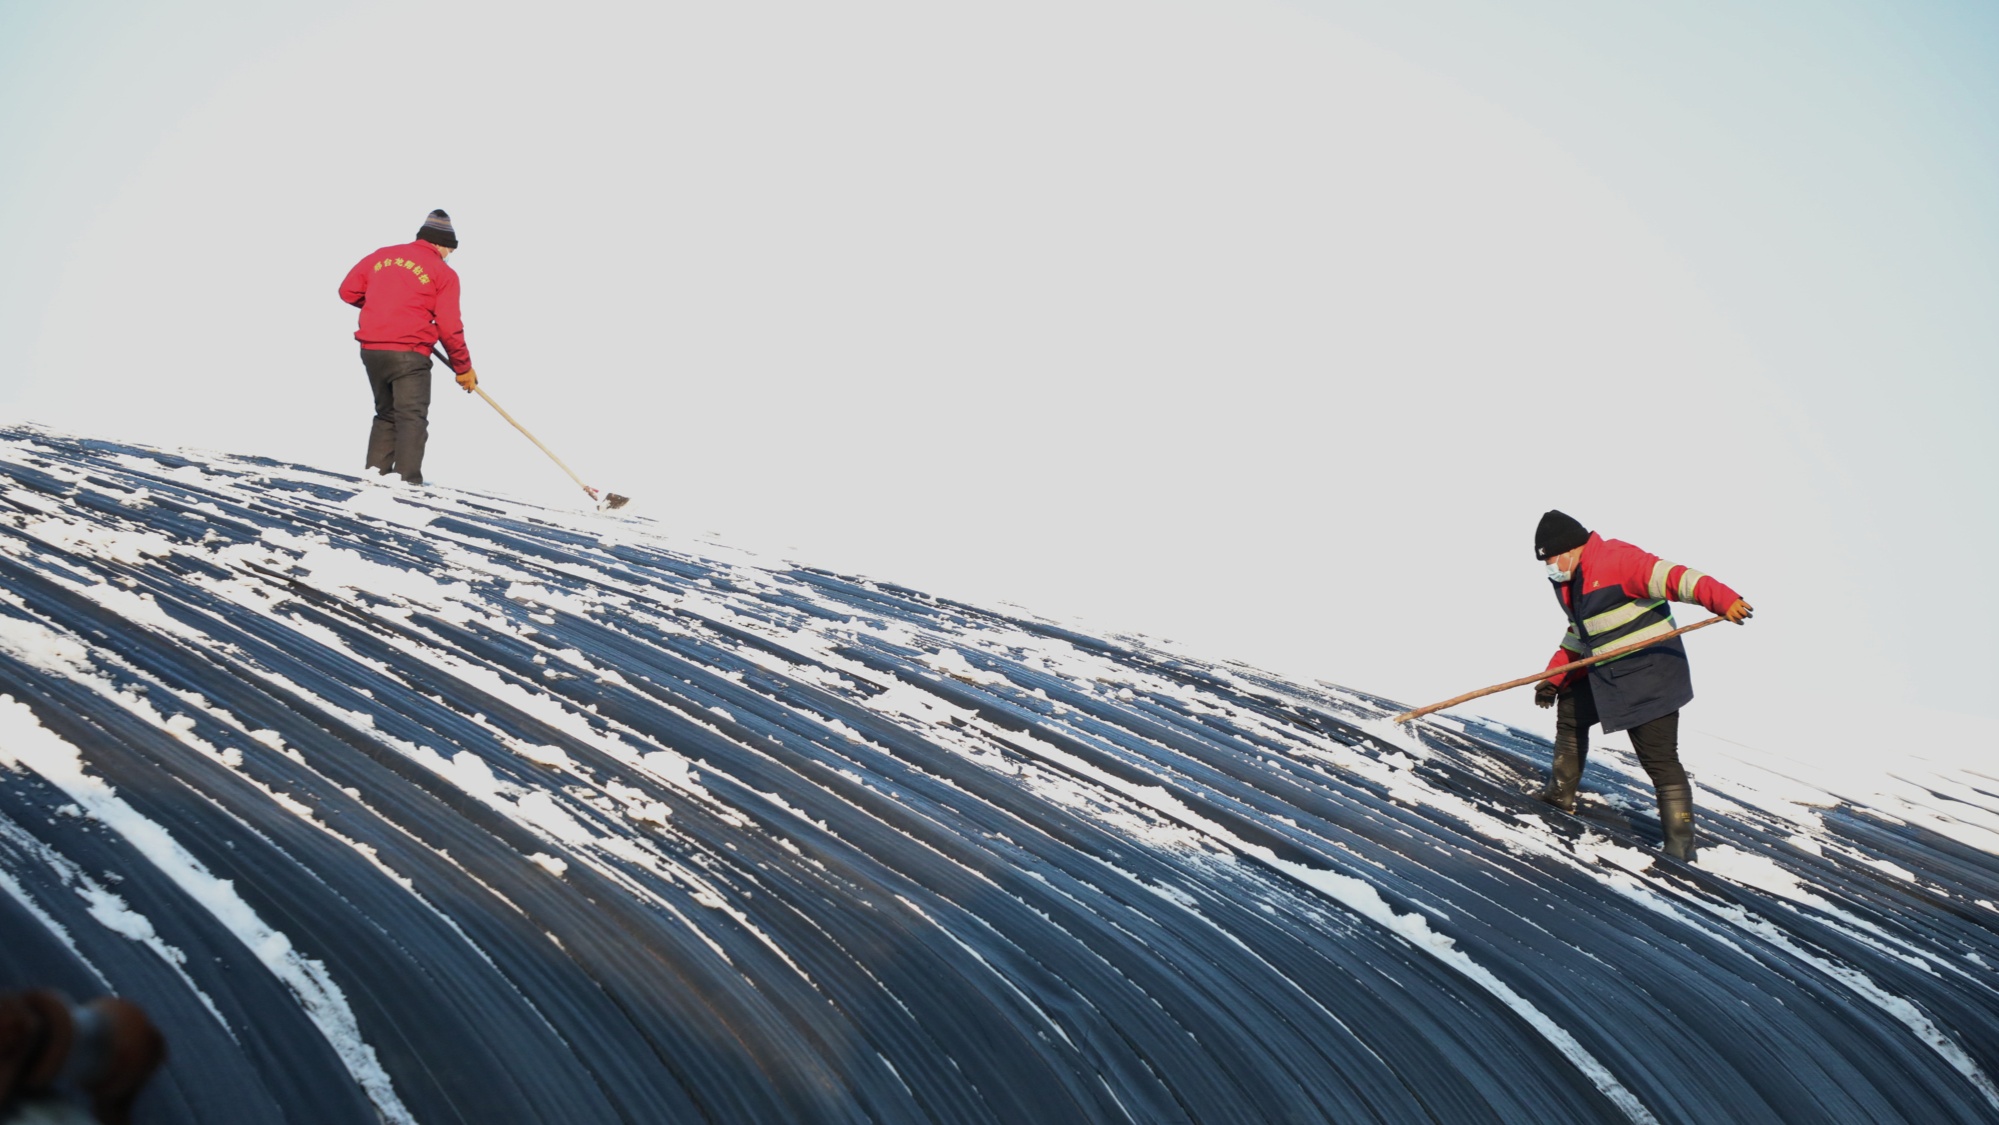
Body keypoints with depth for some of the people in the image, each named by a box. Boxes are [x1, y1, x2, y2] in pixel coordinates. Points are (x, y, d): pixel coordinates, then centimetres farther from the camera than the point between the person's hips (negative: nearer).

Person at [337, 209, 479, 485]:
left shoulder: (381, 255, 13)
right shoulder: (443, 272, -1)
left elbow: (348, 291, 16)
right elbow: (449, 327, -5)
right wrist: (463, 367, 6)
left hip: (371, 350, 5)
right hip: (409, 354, -5)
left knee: (385, 415, 19)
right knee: (412, 418, -2)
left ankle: (375, 475, 14)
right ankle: (407, 481, -13)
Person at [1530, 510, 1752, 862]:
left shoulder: (1616, 560, -20)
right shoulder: (1571, 583, 11)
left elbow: (1672, 577, -30)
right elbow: (1578, 635, 23)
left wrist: (1722, 599, -43)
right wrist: (1553, 677, 17)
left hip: (1649, 678, -10)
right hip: (1605, 676, 10)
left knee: (1660, 759, -10)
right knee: (1570, 709, 25)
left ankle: (1680, 843, -6)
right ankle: (1560, 793, 40)